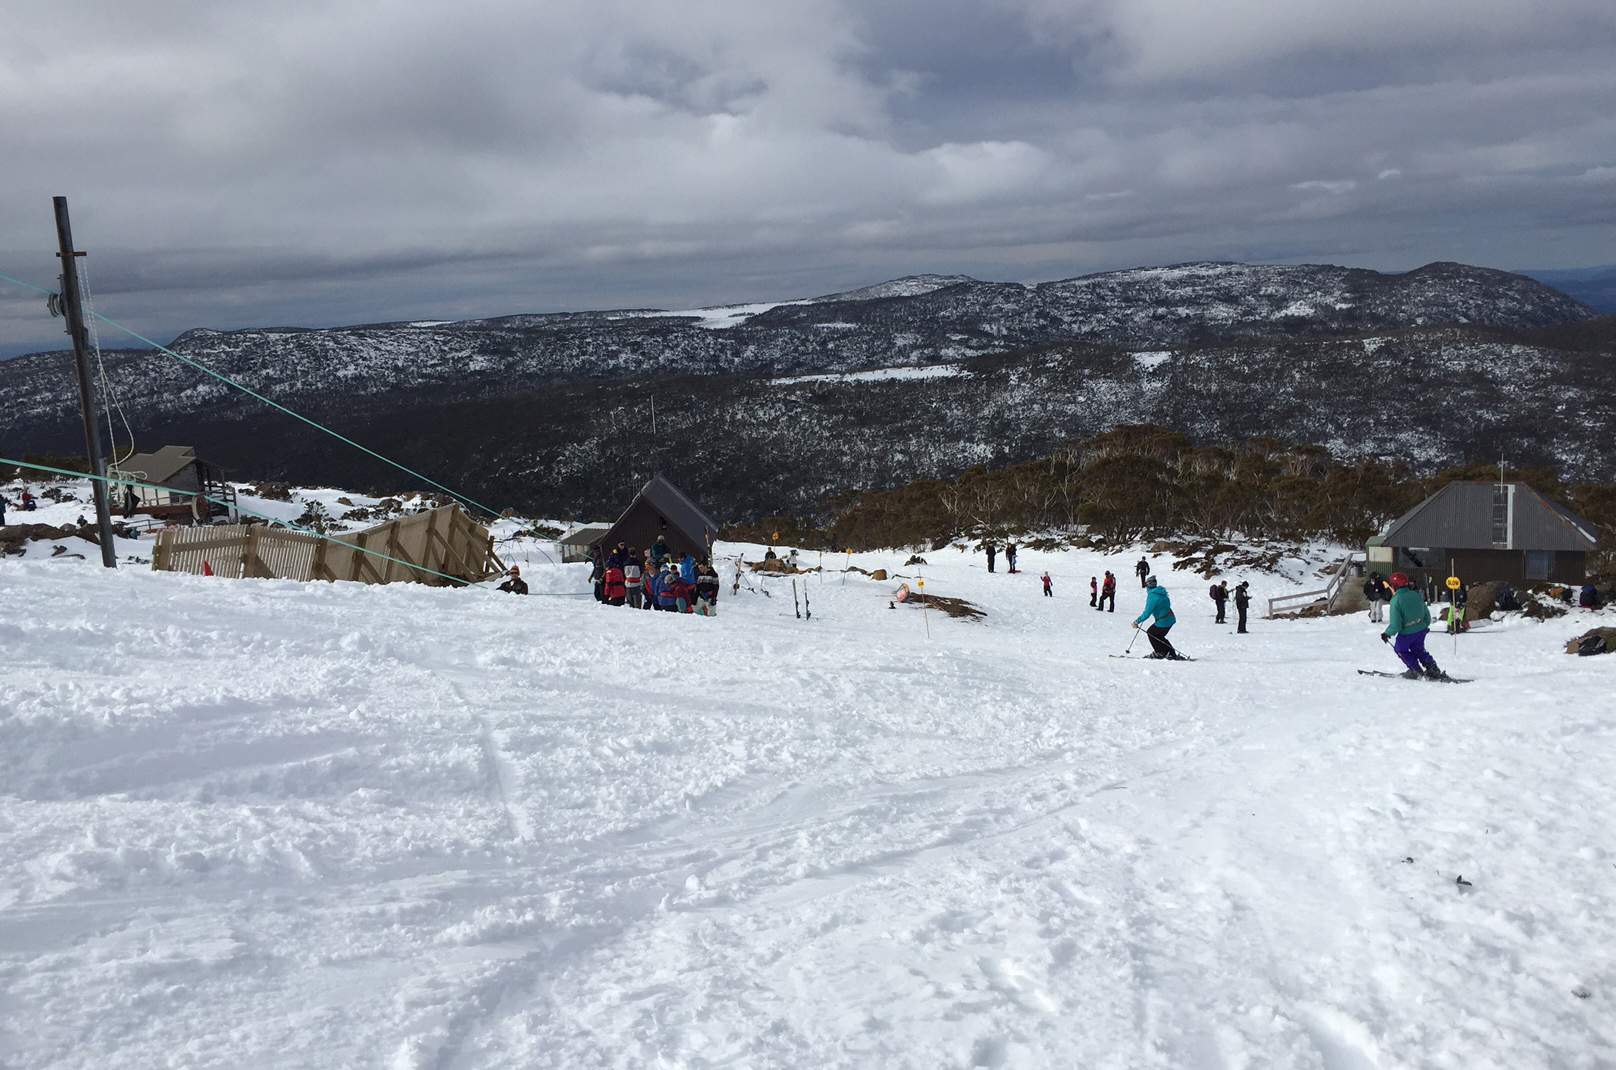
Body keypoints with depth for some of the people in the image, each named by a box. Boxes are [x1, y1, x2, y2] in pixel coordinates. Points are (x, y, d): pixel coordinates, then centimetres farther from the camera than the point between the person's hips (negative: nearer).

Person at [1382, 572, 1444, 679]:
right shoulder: (1416, 594, -1)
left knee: (1401, 649, 21)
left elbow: (1395, 625, -22)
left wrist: (1387, 634, -4)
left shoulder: (1396, 601, -21)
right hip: (1421, 630, 6)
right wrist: (1425, 626, 27)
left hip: (1407, 633, -6)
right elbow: (1426, 614, 9)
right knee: (1418, 650, 28)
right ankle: (1433, 669, 24)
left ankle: (1416, 671, 21)